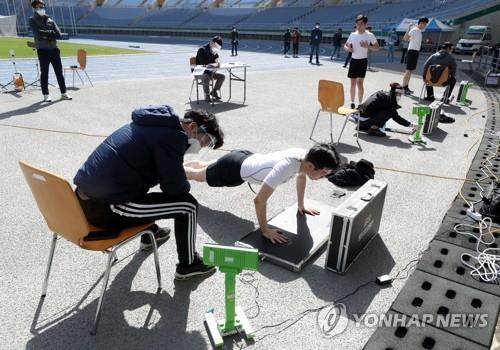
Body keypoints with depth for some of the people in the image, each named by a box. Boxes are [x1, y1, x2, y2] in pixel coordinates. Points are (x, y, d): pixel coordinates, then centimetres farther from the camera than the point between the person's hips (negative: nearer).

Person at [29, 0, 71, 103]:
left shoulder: (50, 20, 13)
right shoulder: (32, 20, 4)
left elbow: (58, 35, 2)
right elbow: (38, 33, -13)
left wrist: (46, 35, -8)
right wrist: (51, 33, -6)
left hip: (54, 49, 3)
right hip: (42, 50, -3)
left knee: (59, 72, 4)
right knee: (44, 73, 1)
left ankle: (63, 93, 11)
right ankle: (46, 95, 7)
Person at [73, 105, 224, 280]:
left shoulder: (158, 122, 13)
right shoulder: (172, 136, -15)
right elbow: (175, 187, -14)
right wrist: (185, 185, 6)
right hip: (105, 209, -10)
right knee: (188, 204, -4)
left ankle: (149, 234, 49)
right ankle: (188, 265, 16)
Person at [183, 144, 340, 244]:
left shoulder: (306, 156, -19)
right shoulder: (285, 167, -44)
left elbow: (301, 176, 6)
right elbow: (259, 200, -41)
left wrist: (301, 205, 10)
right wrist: (265, 230, -29)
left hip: (245, 158, 7)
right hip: (233, 169, -7)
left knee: (204, 166, 34)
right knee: (198, 175, 23)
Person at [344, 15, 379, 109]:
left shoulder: (370, 35, -5)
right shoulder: (352, 34, 5)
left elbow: (377, 47, 2)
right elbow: (345, 45, 15)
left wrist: (367, 46, -17)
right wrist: (348, 48, -9)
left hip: (363, 61, -4)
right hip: (353, 60, 4)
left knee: (359, 83, -12)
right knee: (353, 83, 7)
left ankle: (360, 104, -4)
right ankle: (352, 103, 18)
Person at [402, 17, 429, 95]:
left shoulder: (419, 30, 16)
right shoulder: (414, 30, -12)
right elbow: (405, 38, -21)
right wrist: (409, 29, -26)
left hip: (416, 51, 10)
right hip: (412, 51, -10)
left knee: (410, 71, 11)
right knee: (408, 70, -11)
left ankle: (406, 87, 15)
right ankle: (403, 88, -10)